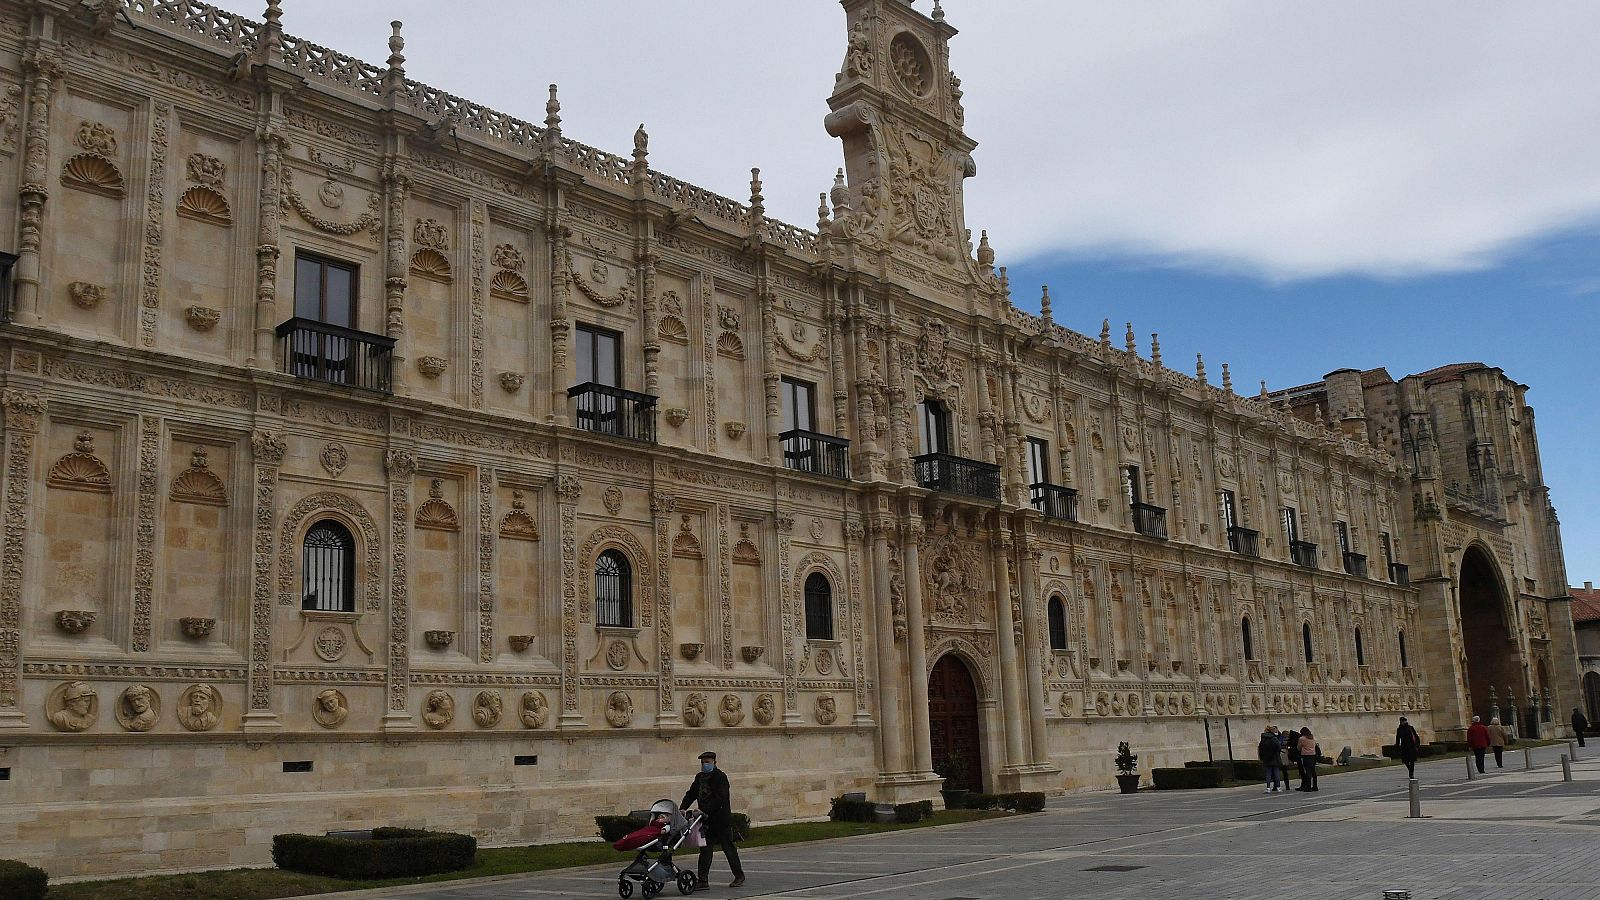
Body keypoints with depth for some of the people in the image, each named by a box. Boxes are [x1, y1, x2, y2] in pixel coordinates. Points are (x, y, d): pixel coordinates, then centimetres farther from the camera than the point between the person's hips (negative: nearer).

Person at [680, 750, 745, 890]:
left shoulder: (720, 777, -13)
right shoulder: (700, 777, 10)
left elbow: (720, 798, -22)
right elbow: (691, 794, 10)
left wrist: (705, 810, -29)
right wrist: (682, 809, -6)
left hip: (721, 819, -6)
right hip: (707, 819, 6)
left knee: (728, 847, 6)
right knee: (705, 849, 0)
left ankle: (739, 875, 22)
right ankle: (703, 880, 0)